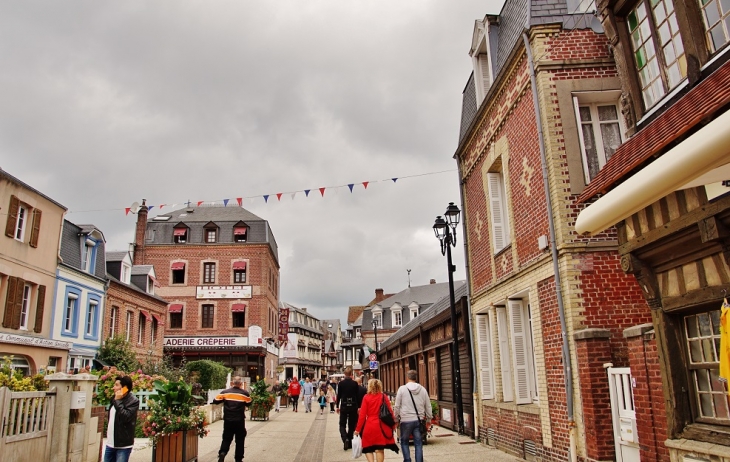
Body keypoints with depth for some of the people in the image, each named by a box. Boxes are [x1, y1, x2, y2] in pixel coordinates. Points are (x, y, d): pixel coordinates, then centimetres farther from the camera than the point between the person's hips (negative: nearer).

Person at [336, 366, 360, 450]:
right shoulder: (355, 384, -6)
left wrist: (337, 406, 9)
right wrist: (358, 407, 7)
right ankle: (349, 443, 14)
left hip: (344, 406, -1)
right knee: (351, 425, 12)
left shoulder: (341, 383, -7)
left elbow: (338, 395, -2)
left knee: (342, 425, 7)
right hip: (353, 407, 1)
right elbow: (357, 396, -2)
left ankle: (345, 439, -17)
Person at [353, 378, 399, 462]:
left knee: (368, 449, 10)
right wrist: (393, 426, 13)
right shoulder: (384, 397, 1)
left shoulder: (366, 397, -5)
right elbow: (390, 412, 2)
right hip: (382, 427, 2)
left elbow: (362, 415, -4)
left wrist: (358, 429, 2)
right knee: (379, 449, 9)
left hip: (369, 426, -2)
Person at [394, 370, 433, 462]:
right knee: (418, 443, 9)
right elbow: (428, 407, 11)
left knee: (404, 442, 13)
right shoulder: (422, 390, 5)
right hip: (419, 420, 2)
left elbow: (397, 406, 0)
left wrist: (396, 419, 10)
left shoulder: (402, 389, -4)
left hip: (406, 421, -2)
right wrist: (429, 419, 20)